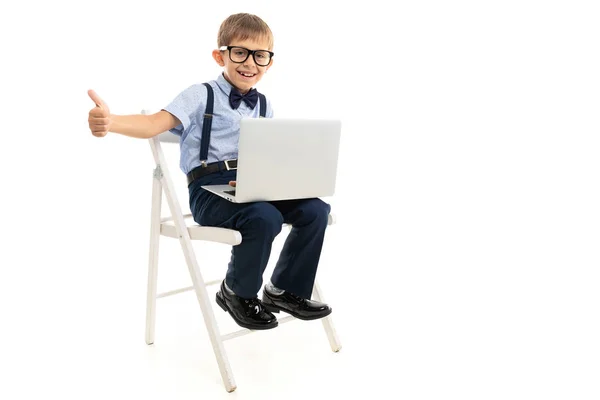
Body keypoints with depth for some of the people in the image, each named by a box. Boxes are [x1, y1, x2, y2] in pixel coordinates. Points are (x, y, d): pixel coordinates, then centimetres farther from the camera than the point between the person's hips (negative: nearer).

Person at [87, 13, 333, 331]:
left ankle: (283, 290, 6)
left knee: (316, 209, -14)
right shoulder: (201, 96, 1)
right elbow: (155, 123, -14)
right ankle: (237, 292, -3)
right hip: (210, 188, -6)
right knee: (265, 218, -33)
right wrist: (110, 122, -34)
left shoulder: (264, 106, 19)